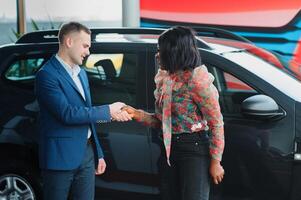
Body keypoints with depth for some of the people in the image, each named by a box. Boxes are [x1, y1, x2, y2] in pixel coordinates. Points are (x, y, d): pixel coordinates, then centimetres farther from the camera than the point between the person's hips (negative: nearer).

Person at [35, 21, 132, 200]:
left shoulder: (81, 73, 16)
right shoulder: (47, 74, -12)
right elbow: (67, 114, -21)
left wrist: (98, 153, 19)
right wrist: (108, 111, -18)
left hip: (87, 155, 7)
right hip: (61, 157, -7)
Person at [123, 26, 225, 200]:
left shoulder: (197, 80, -16)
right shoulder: (166, 79, 8)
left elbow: (216, 122, -14)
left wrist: (215, 161, -14)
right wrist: (138, 115, -1)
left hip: (194, 150, -8)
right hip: (170, 149, 8)